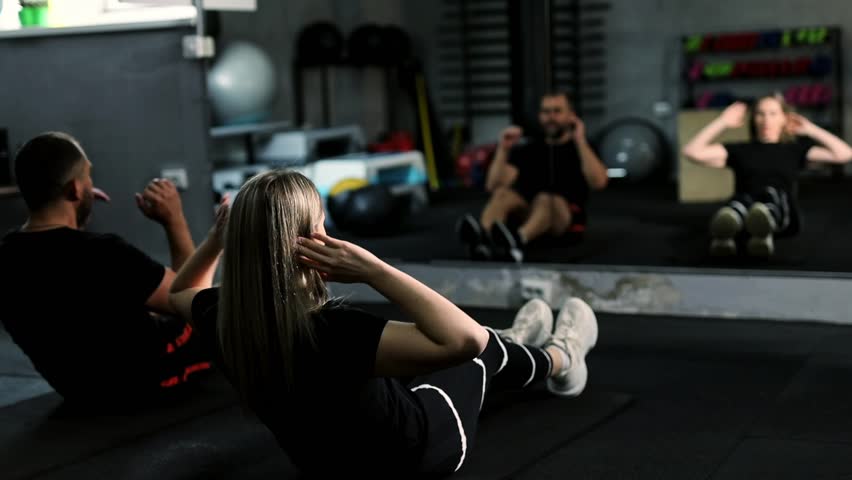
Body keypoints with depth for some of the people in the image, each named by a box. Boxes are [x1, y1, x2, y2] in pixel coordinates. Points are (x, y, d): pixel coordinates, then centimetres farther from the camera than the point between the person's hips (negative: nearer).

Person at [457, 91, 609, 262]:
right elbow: (493, 186, 6)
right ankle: (481, 238, -62)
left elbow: (599, 182, -14)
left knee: (545, 199, -37)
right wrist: (503, 149, -5)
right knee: (502, 193, -29)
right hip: (526, 215, 3)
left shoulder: (583, 150, 9)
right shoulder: (527, 151, 18)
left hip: (566, 219, -3)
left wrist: (580, 141, -15)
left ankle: (517, 240, -70)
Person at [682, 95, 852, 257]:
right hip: (745, 212, 0)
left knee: (771, 193, -36)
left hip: (782, 214, 0)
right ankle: (725, 229, -75)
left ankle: (764, 231, -74)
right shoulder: (741, 150, 25)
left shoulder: (794, 149, 25)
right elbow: (692, 151, 13)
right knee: (742, 200, -37)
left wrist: (811, 129, 20)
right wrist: (722, 123, 17)